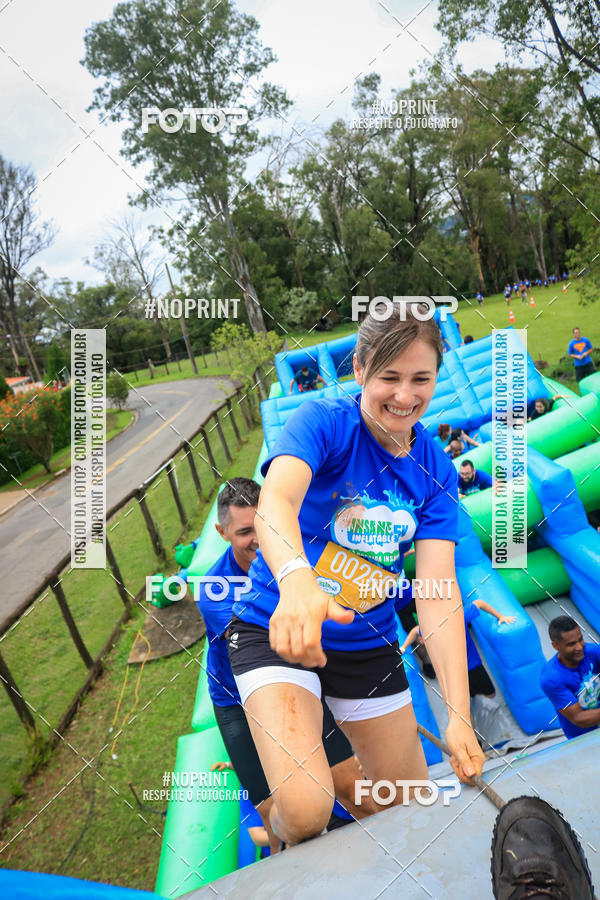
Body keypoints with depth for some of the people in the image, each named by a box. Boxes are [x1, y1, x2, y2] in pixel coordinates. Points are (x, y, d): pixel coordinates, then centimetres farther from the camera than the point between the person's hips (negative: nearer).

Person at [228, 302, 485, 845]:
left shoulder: (436, 470, -5)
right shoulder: (324, 423, -17)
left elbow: (439, 589, -12)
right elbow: (276, 499, -38)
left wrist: (459, 716, -22)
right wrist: (295, 579, -60)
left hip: (369, 642, 5)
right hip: (278, 629, -4)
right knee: (306, 809, -21)